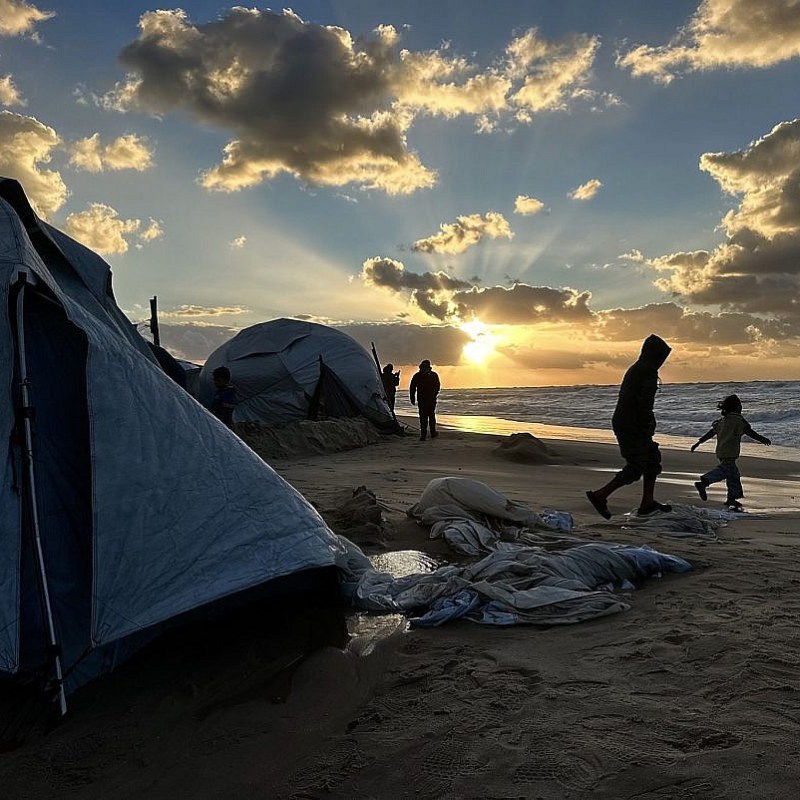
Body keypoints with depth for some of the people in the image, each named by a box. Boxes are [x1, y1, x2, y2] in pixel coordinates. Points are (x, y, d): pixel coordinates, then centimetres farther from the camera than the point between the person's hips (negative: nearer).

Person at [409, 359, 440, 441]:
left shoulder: (417, 376, 0)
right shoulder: (434, 375, -1)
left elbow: (412, 388, -1)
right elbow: (438, 386, 4)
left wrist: (412, 398, 5)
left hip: (421, 400, 0)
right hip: (431, 399, 0)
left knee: (423, 417, 2)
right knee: (431, 416, 15)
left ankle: (423, 435, -7)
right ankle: (433, 433, 21)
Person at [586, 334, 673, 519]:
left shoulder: (634, 369, 17)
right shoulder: (649, 372, -13)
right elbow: (645, 402, -22)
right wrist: (647, 431, -19)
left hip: (621, 422, 10)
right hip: (632, 426, -10)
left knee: (653, 457, 16)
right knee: (635, 468, -4)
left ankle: (647, 503, 18)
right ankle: (600, 495, -5)